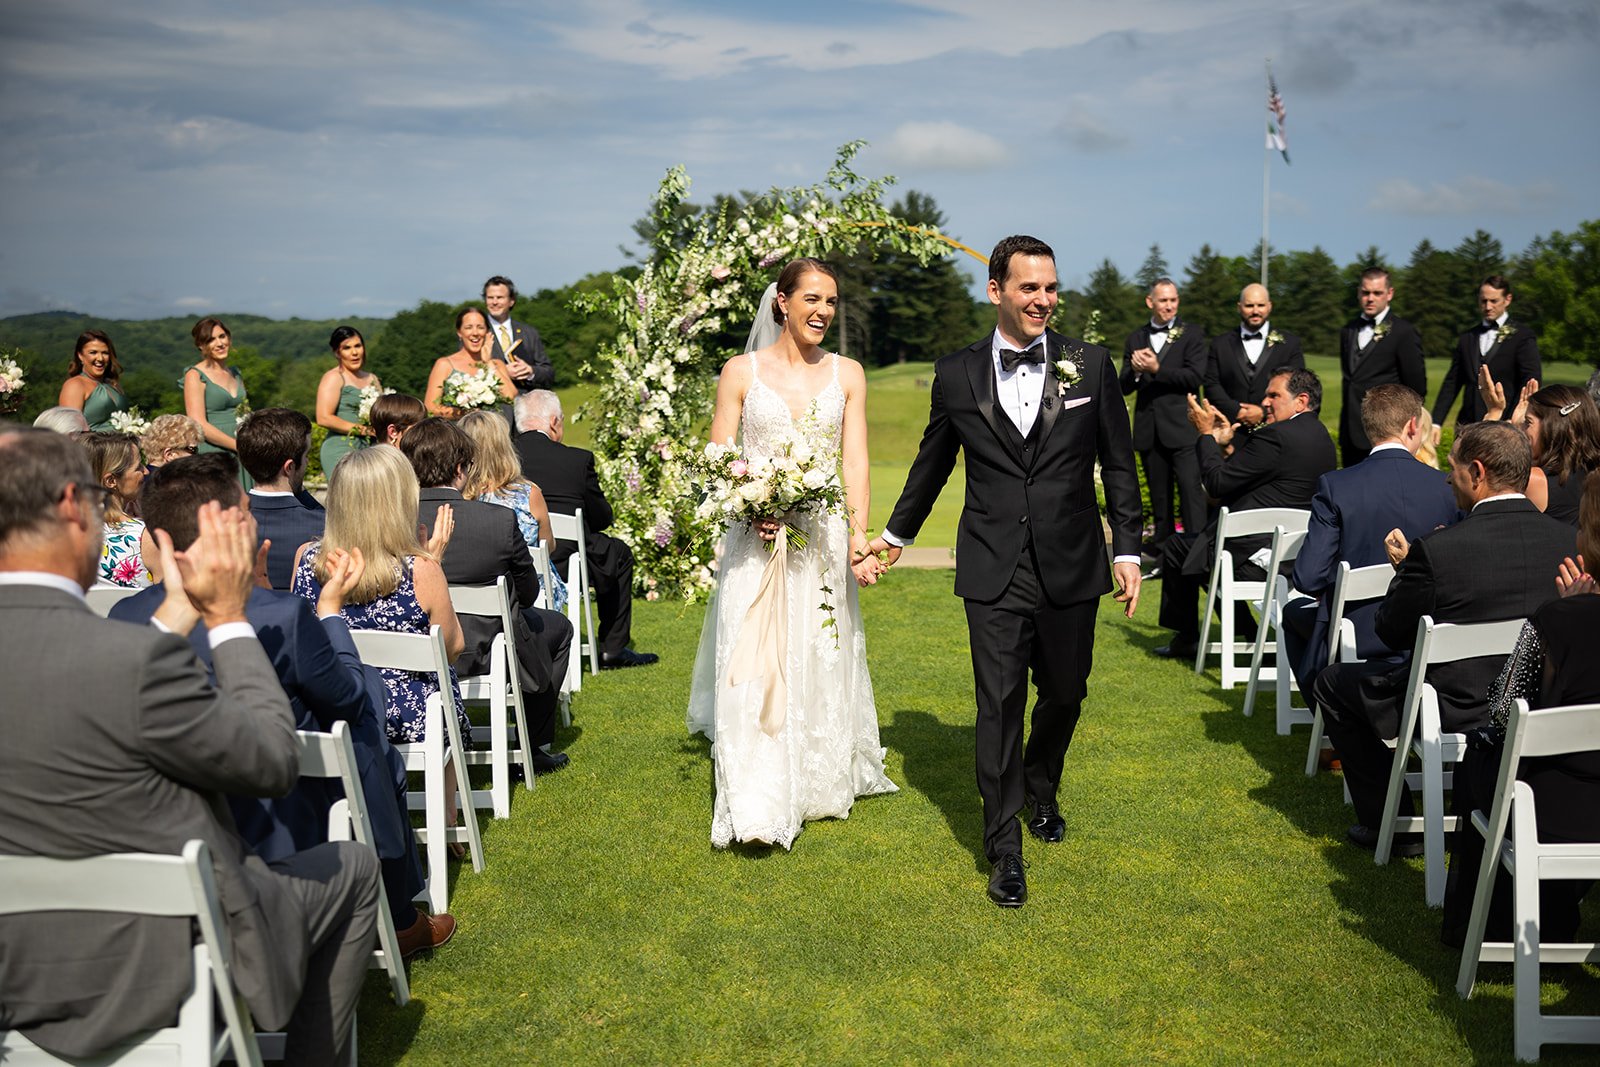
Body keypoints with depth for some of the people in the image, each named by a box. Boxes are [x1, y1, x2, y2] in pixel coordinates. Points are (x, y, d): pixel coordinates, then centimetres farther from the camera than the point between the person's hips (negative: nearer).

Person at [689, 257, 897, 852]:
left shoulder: (846, 375, 7)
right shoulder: (742, 371, 2)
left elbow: (855, 462, 0)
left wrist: (858, 534, -13)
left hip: (824, 540, 2)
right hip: (757, 537, -2)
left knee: (822, 662, 10)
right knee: (753, 666, -6)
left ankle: (821, 784, 28)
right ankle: (755, 806, -1)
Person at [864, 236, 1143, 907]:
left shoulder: (1090, 365, 1)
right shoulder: (957, 374, 1)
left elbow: (1118, 465, 6)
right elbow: (932, 462, 16)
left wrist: (1128, 549, 3)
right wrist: (897, 532, 25)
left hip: (1071, 567, 1)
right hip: (994, 573, -1)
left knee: (1065, 694, 15)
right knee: (1000, 705, -2)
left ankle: (1041, 790, 45)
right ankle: (1005, 850, 10)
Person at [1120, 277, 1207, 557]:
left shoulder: (1191, 334, 2)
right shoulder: (1135, 339, 12)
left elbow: (1196, 377, -10)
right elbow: (1124, 387, 9)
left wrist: (1156, 369, -15)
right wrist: (1135, 371, -13)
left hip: (1182, 428, -4)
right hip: (1149, 431, 4)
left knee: (1191, 490, -12)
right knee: (1159, 497, 11)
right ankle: (1163, 553, 19)